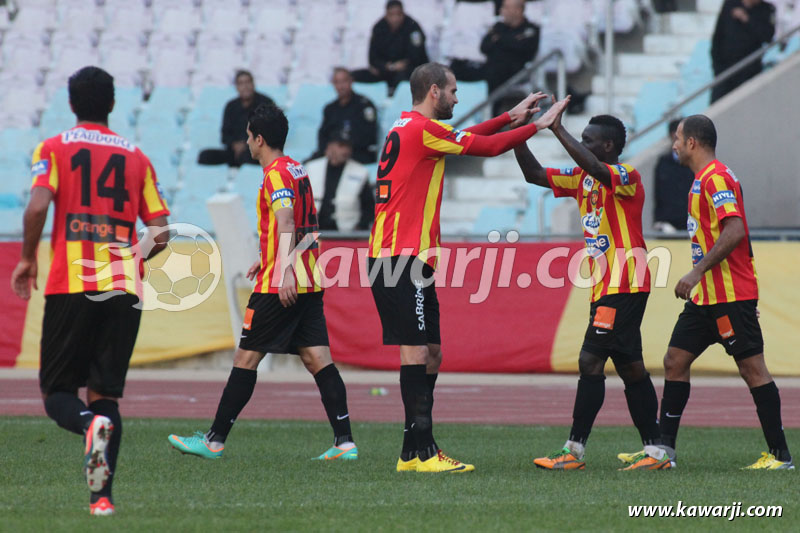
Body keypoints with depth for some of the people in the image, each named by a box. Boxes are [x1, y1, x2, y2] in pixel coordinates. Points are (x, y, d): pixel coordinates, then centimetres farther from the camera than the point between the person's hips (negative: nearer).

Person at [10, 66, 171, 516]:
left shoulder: (54, 149, 3)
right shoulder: (136, 157, 11)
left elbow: (38, 206, -13)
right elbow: (160, 233, 8)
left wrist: (28, 259, 2)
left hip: (70, 286, -2)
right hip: (124, 289, 2)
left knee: (57, 390, 6)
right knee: (105, 392, 8)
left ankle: (91, 425, -29)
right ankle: (102, 494, -5)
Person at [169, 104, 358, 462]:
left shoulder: (276, 174, -10)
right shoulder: (298, 170, 18)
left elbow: (286, 223, -24)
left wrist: (284, 273, -34)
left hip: (279, 287, -9)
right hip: (309, 284, 9)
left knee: (246, 358, -1)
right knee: (317, 359, 1)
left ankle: (214, 441, 4)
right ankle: (344, 442, -8)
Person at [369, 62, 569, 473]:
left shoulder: (409, 128, 18)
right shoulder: (422, 128, -11)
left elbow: (467, 138, 31)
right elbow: (487, 147, -7)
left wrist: (511, 116, 29)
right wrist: (537, 125, 4)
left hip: (402, 257, 10)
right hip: (402, 257, -10)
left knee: (431, 353, 10)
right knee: (416, 350, -12)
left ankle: (413, 452, 11)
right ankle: (421, 452, -15)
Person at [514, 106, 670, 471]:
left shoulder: (627, 177, -12)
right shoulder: (582, 179, 15)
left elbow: (597, 171, -33)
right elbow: (535, 175, 16)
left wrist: (558, 131, -32)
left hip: (623, 286, -10)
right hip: (605, 287, 10)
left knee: (591, 361, -12)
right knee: (629, 366, 10)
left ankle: (574, 451, -11)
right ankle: (655, 451, 14)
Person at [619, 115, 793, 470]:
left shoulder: (716, 177, -15)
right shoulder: (705, 178, 17)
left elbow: (735, 231, -26)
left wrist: (697, 272, -27)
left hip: (731, 296, -10)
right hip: (707, 296, 10)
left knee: (752, 367, -6)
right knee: (675, 361, 8)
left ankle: (780, 455, -2)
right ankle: (663, 448, 11)